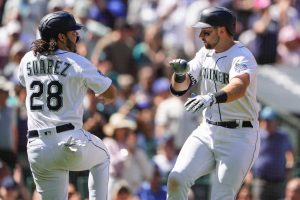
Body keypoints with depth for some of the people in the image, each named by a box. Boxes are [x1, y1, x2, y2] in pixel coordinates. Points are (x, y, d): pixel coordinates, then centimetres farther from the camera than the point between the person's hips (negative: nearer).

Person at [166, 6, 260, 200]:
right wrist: (180, 73, -15)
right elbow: (179, 88, 8)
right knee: (177, 179, -11)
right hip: (207, 132, 7)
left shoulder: (242, 57, -16)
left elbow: (239, 87, -37)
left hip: (238, 137, -7)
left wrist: (212, 97, -55)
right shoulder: (205, 53, 8)